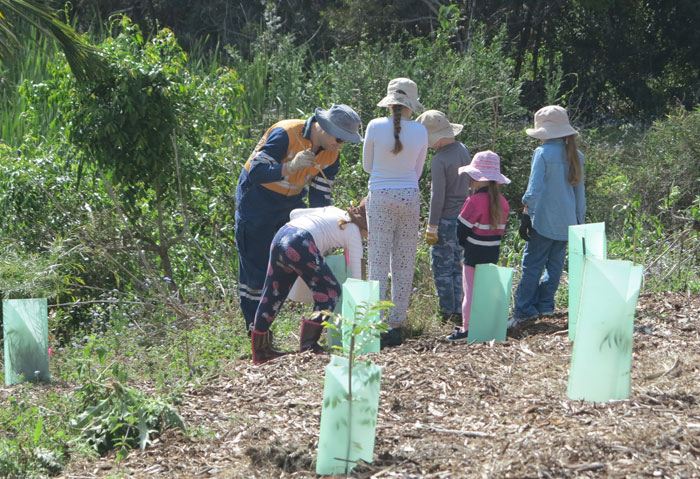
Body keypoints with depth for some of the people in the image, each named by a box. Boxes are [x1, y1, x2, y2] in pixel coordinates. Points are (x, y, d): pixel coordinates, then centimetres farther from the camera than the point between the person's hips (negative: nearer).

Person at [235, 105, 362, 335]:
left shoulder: (331, 155, -5)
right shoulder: (284, 135, -27)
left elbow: (320, 196, 0)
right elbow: (256, 173, -32)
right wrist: (290, 167, -46)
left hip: (291, 203, 7)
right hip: (257, 201, -7)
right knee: (255, 266, -4)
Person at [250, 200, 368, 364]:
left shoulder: (333, 210, 28)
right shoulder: (353, 233, 10)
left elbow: (294, 213, 26)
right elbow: (355, 276, 12)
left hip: (281, 235, 8)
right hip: (300, 245, -8)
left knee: (273, 294, 15)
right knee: (331, 291, 5)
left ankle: (260, 350, 23)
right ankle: (308, 343, -2)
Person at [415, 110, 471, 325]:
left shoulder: (439, 160, -19)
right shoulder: (463, 150, 6)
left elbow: (437, 196, -18)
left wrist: (432, 226, -12)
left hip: (446, 219, -8)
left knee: (442, 267, 1)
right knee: (457, 265, 15)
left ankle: (447, 312, 4)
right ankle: (459, 310, 17)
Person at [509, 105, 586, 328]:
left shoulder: (542, 153, -11)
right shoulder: (575, 156, 8)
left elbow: (534, 190, -15)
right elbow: (580, 191, 14)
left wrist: (526, 216, -10)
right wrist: (579, 220, 21)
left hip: (544, 220, -6)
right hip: (567, 222, 6)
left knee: (532, 265, -4)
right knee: (555, 263, 13)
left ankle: (523, 310, -7)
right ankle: (545, 304, 13)